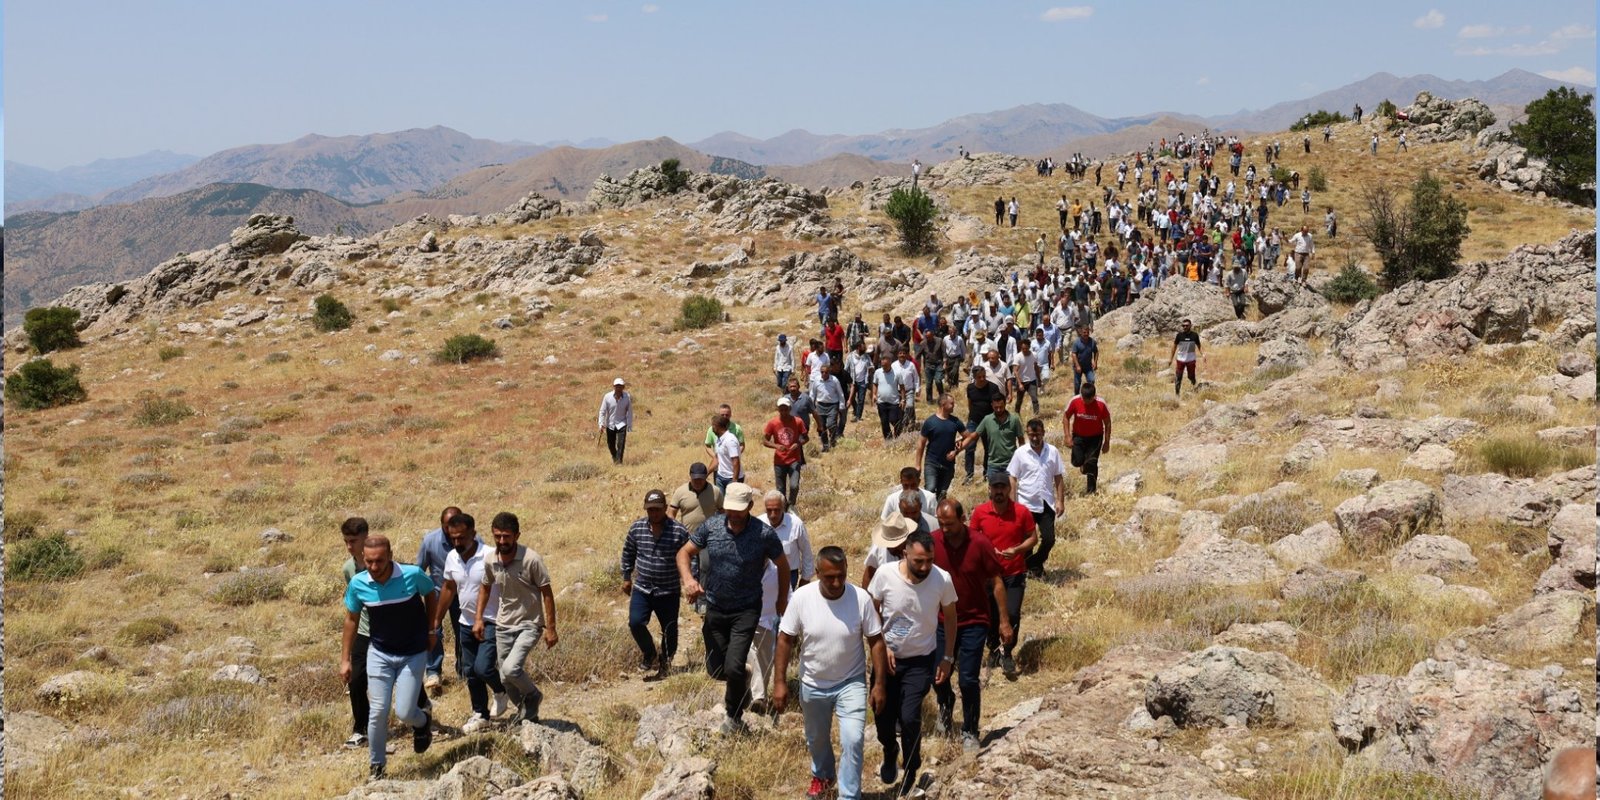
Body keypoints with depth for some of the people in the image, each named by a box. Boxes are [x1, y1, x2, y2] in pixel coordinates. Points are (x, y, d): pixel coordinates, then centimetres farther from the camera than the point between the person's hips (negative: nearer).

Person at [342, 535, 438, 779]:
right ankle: (376, 766, 17)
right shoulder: (358, 584, -15)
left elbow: (431, 595, 2)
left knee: (404, 712, -4)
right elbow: (351, 619, 2)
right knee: (378, 711, -2)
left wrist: (430, 630, 7)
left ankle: (423, 722, 33)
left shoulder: (413, 575, -21)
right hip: (379, 654, 2)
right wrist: (345, 659, 4)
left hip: (413, 654, -2)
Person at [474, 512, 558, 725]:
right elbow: (486, 588, 14)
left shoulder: (531, 560, -20)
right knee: (506, 679, 10)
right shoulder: (490, 562, -4)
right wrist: (479, 618, 7)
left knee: (510, 669, -24)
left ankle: (533, 695, 6)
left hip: (529, 624, -6)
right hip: (503, 625, 6)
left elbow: (547, 593, -13)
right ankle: (526, 712, 34)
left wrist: (551, 628, -14)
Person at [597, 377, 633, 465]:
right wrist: (601, 424, -17)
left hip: (621, 424, -1)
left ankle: (618, 461, -9)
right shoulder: (607, 397, -14)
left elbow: (630, 412, -7)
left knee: (621, 444, -16)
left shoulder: (627, 397, -14)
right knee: (610, 445, 13)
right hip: (610, 424, 1)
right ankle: (614, 456, 44)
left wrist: (630, 425, -6)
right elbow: (602, 411, -9)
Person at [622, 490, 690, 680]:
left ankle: (665, 664, 28)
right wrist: (626, 578, 16)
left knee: (670, 631, 6)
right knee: (635, 623, -15)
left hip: (669, 592, -1)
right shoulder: (636, 528, -2)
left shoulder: (679, 531, -11)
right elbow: (628, 553, 13)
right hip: (641, 589, 2)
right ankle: (649, 653, 12)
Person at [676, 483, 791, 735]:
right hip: (715, 608, 3)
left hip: (746, 610, -3)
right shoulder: (711, 526, -9)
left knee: (733, 668, -14)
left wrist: (782, 601, 11)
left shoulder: (764, 534, -16)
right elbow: (684, 553, 1)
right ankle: (742, 679, 46)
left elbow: (783, 566, 1)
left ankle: (734, 717, 13)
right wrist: (688, 579, -19)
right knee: (715, 670, 10)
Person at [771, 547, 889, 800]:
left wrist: (880, 684, -10)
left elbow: (876, 641, -10)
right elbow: (785, 639, -9)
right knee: (816, 739, 22)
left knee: (853, 740, -15)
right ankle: (823, 775, 52)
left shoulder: (861, 598, -20)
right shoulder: (801, 598, -19)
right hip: (813, 684, 2)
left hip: (851, 683, -2)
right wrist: (779, 681, -8)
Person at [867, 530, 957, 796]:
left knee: (909, 717, -13)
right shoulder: (885, 574, -21)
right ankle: (890, 754, 42)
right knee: (883, 716, 8)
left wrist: (948, 658, 2)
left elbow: (950, 617, -2)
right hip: (887, 657, 1)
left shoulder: (943, 580, -20)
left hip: (921, 660, -1)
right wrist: (881, 647, -11)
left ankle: (910, 775, 11)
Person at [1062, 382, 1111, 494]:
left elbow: (1107, 423, -9)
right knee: (1077, 461, -5)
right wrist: (1068, 436, -9)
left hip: (1095, 437, -1)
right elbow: (1066, 417, -4)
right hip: (1078, 435, 2)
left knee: (1091, 463, -5)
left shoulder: (1101, 404, -22)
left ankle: (1090, 489, 10)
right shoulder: (1075, 401, -20)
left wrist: (1107, 442, -7)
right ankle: (1084, 465, 34)